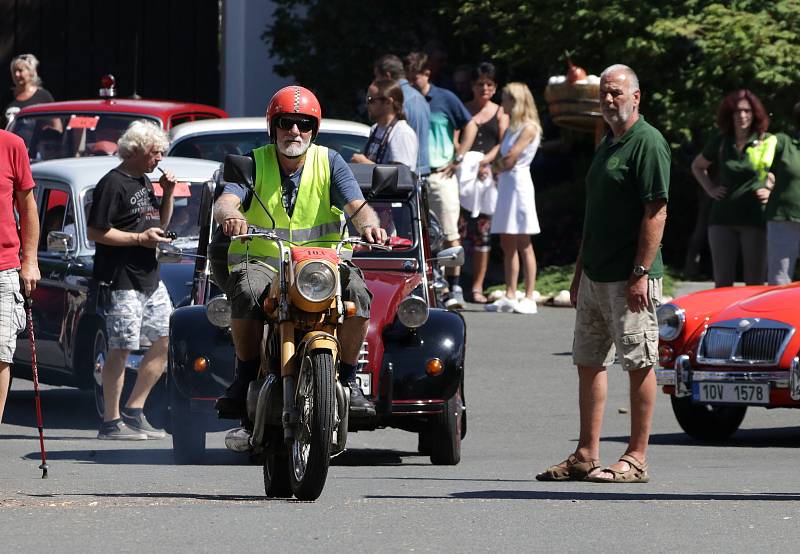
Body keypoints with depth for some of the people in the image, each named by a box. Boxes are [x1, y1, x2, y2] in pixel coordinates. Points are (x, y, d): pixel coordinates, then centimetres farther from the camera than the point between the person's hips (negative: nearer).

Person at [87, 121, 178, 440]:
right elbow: (95, 232, -17)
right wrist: (140, 238, -18)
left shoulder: (143, 181, 17)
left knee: (166, 342, 9)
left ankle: (134, 412, 15)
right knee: (121, 349, -8)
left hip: (150, 278, 9)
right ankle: (111, 422, -4)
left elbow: (160, 223, 25)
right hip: (121, 280, -9)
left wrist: (167, 194, 9)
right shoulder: (113, 184, -12)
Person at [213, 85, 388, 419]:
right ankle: (245, 378, -15)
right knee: (247, 291, -35)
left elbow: (356, 205, -7)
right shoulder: (254, 163, 3)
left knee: (357, 291, -29)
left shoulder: (328, 162, 6)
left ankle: (348, 381, -12)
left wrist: (369, 224, -33)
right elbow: (224, 201, -14)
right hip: (261, 260, -1)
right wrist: (230, 215, -40)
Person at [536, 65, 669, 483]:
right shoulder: (606, 145, 18)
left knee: (639, 363, -5)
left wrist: (641, 273, -21)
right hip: (596, 276, 10)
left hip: (630, 277, -10)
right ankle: (586, 455, 15)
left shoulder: (647, 143, -11)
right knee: (589, 362, 10)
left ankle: (636, 458, -3)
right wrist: (580, 272, 21)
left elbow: (656, 211, -17)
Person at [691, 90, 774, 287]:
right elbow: (697, 166, 26)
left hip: (755, 218, -3)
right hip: (723, 219, 3)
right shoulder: (720, 142, 9)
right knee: (722, 283, 4)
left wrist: (772, 191, -2)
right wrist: (710, 189, 11)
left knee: (754, 284, -1)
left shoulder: (769, 142, 1)